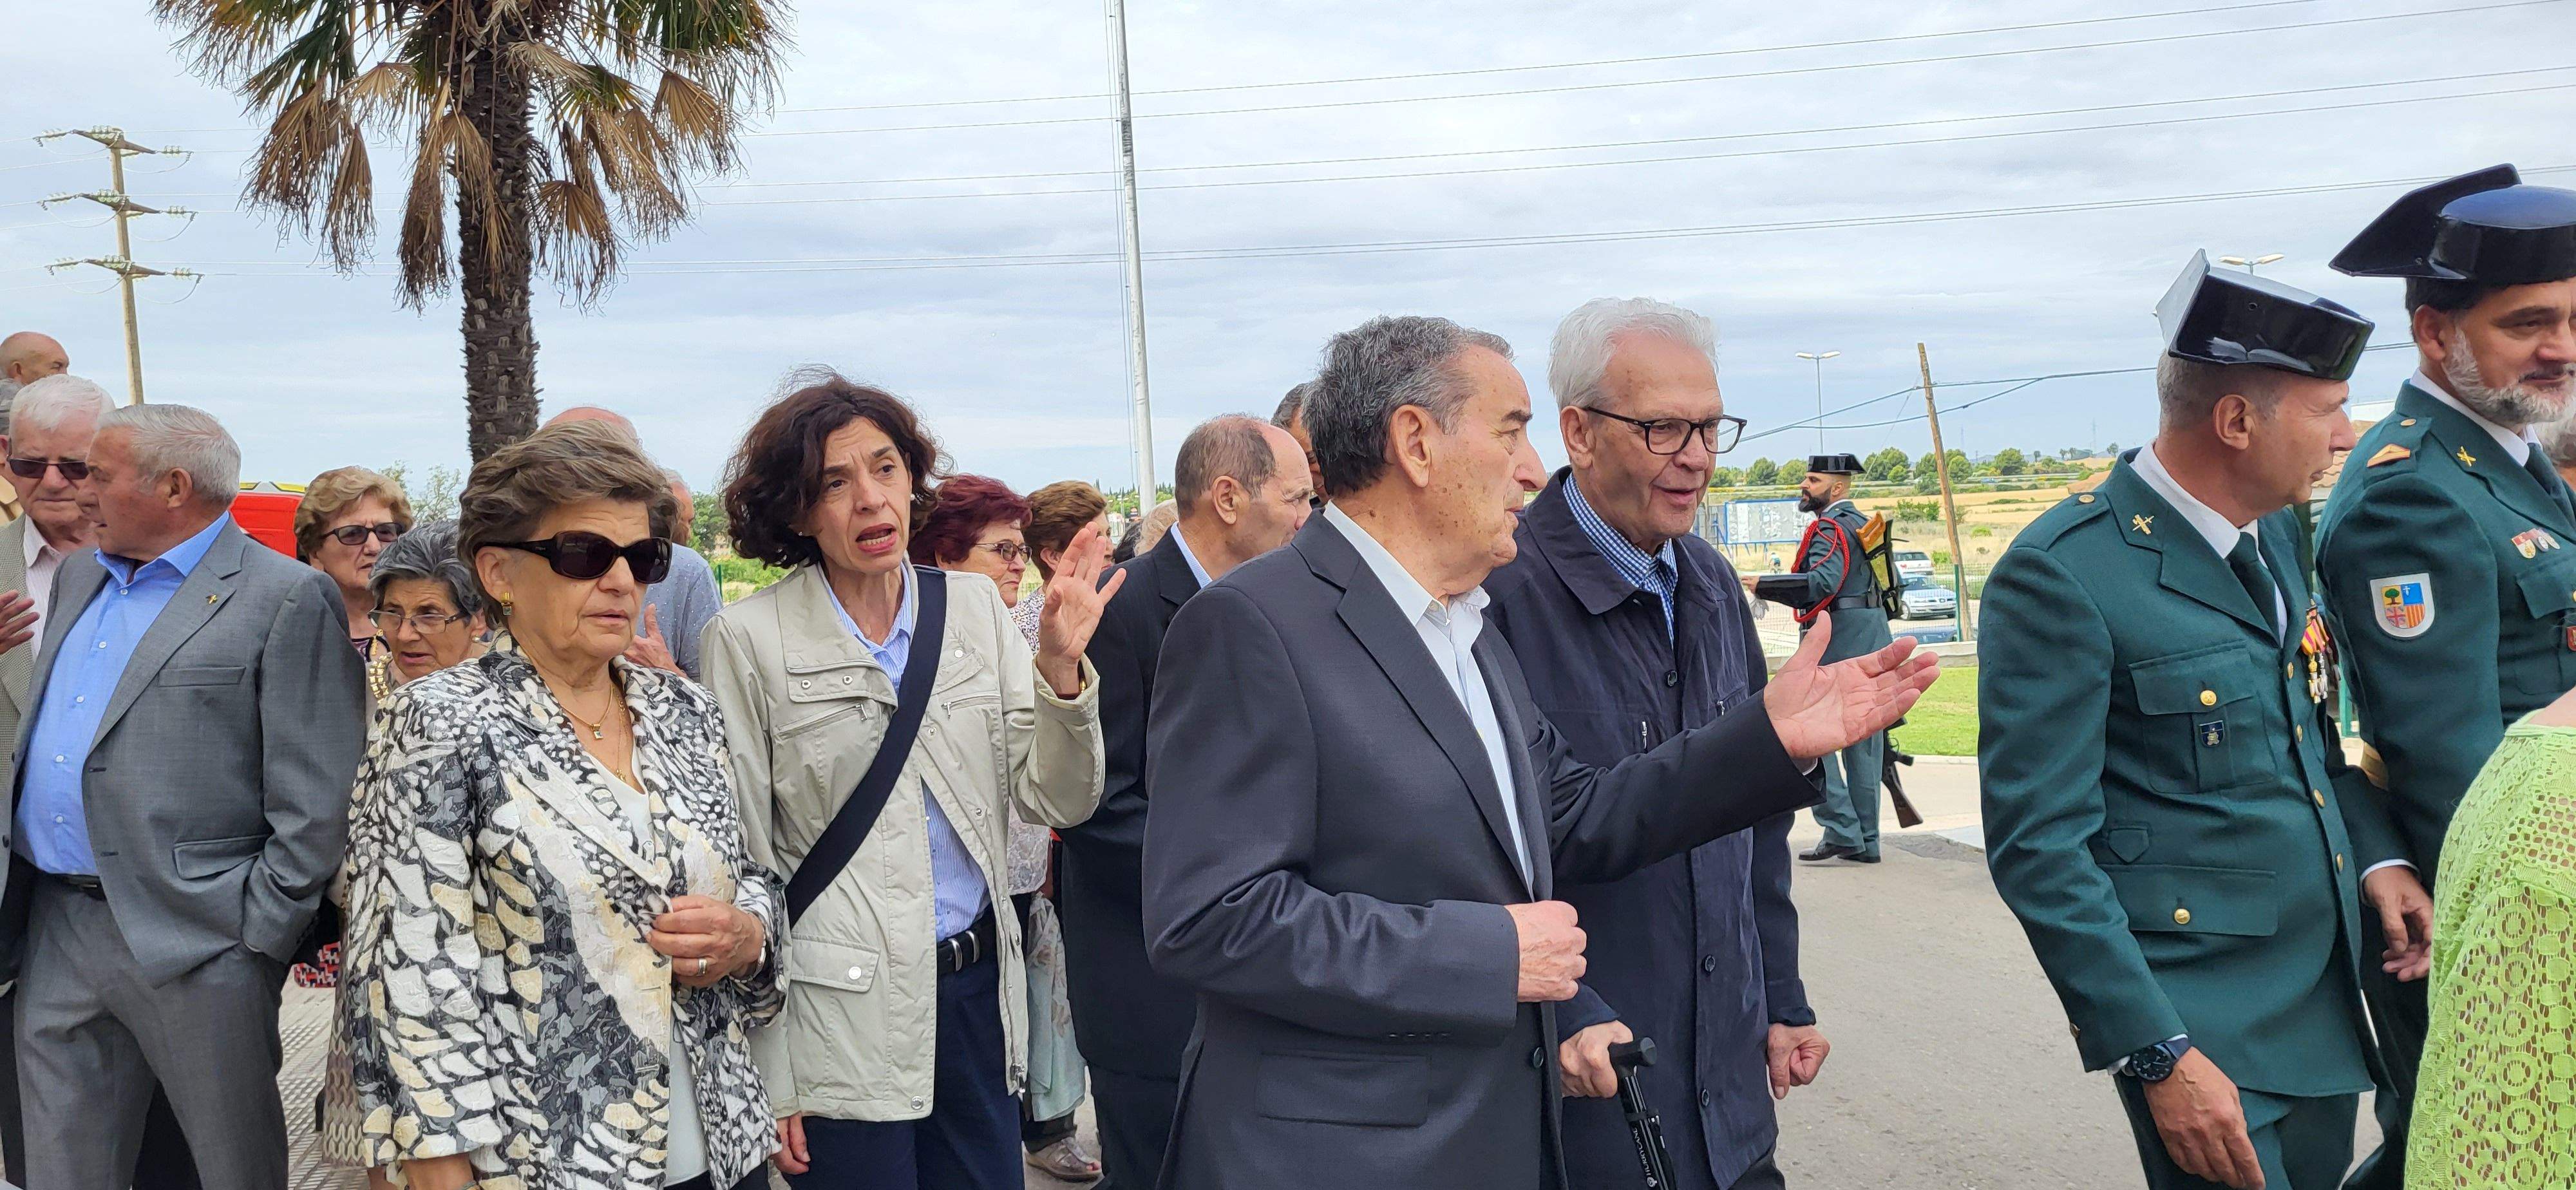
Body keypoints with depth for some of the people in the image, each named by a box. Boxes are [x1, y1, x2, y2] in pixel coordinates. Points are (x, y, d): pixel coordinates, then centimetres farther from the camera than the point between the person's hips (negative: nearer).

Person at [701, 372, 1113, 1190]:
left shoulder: (973, 606, 5)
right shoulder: (750, 641, -5)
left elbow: (1056, 802, 2)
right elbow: (741, 867, -3)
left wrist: (1061, 667, -16)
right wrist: (766, 1077, -4)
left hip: (978, 990, 4)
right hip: (843, 1017, -3)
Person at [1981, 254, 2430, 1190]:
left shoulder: (2277, 533, 7)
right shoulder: (2061, 575, -19)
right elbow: (2038, 848, -19)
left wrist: (2370, 854, 3)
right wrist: (2159, 1054, -20)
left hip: (2325, 995, 8)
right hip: (2199, 1015, -8)